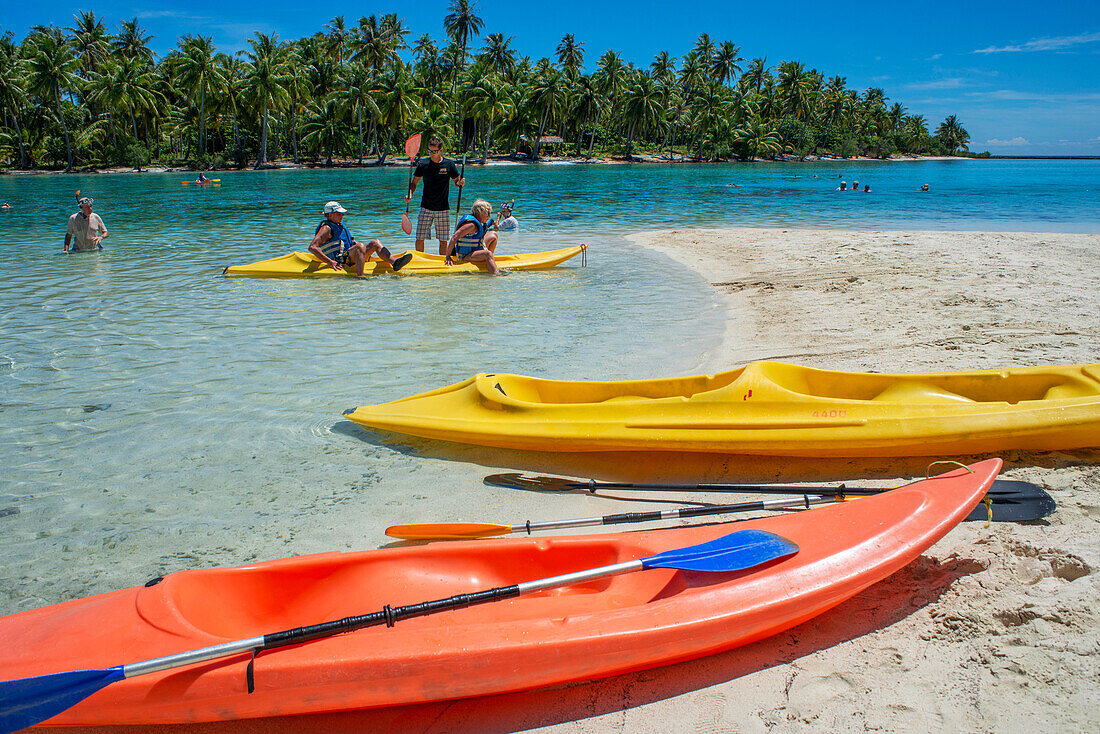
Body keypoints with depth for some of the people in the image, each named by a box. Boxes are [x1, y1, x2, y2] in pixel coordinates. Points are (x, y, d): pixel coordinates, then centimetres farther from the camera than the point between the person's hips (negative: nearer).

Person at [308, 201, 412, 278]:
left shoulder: (340, 225, 23)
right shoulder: (326, 228, -6)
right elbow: (312, 247, -18)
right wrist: (331, 262, -25)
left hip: (350, 258, 9)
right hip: (339, 260, -9)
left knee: (375, 243, -3)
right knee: (360, 246, -33)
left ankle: (395, 262, -28)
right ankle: (360, 276, -47)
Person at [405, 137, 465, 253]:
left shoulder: (449, 164, 1)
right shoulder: (423, 164, 1)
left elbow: (457, 182, 9)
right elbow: (414, 182, 8)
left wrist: (461, 183, -15)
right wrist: (410, 194, -11)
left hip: (443, 209, 0)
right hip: (426, 208, 0)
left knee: (443, 240, 2)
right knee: (420, 238, -4)